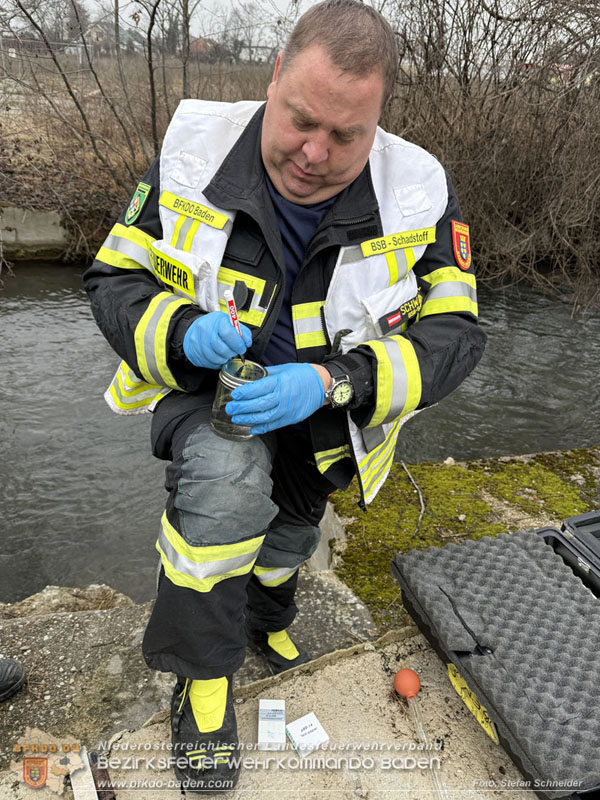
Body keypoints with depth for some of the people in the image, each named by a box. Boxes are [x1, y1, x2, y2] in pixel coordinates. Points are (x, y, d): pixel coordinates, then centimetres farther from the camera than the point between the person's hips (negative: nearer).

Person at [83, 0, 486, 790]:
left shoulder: (420, 193, -19)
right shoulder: (194, 151, -19)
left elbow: (454, 332, -19)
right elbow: (115, 279, -12)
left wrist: (334, 381, -35)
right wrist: (183, 334, -35)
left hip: (321, 418, 3)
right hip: (205, 386, -2)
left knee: (287, 538, 23)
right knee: (227, 486, -34)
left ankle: (267, 622, 61)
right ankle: (205, 675, -4)